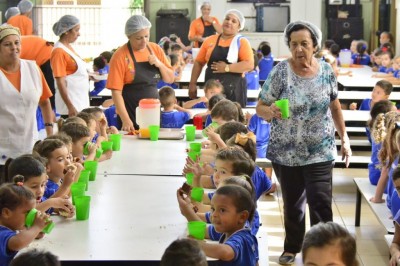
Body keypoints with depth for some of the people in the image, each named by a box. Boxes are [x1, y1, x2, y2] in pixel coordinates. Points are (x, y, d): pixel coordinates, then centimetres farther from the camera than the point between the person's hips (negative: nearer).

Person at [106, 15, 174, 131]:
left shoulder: (156, 49, 4)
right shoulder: (120, 56, -11)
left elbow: (170, 79, 9)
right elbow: (116, 92, -13)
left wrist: (159, 64, -9)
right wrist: (126, 120, -20)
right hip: (131, 116, -4)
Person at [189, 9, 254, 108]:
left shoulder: (242, 42, 0)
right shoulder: (210, 40, 9)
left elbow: (249, 65, -12)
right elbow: (199, 62, 14)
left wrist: (227, 68, -17)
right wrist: (192, 83, 8)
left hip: (234, 90, -3)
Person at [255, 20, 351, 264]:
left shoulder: (326, 71, -4)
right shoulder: (280, 72, -12)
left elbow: (335, 106, 10)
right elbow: (260, 108, -9)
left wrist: (344, 138, 10)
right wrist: (271, 112, -32)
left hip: (320, 152, 0)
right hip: (286, 153, 0)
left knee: (321, 205, -8)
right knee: (292, 204, 14)